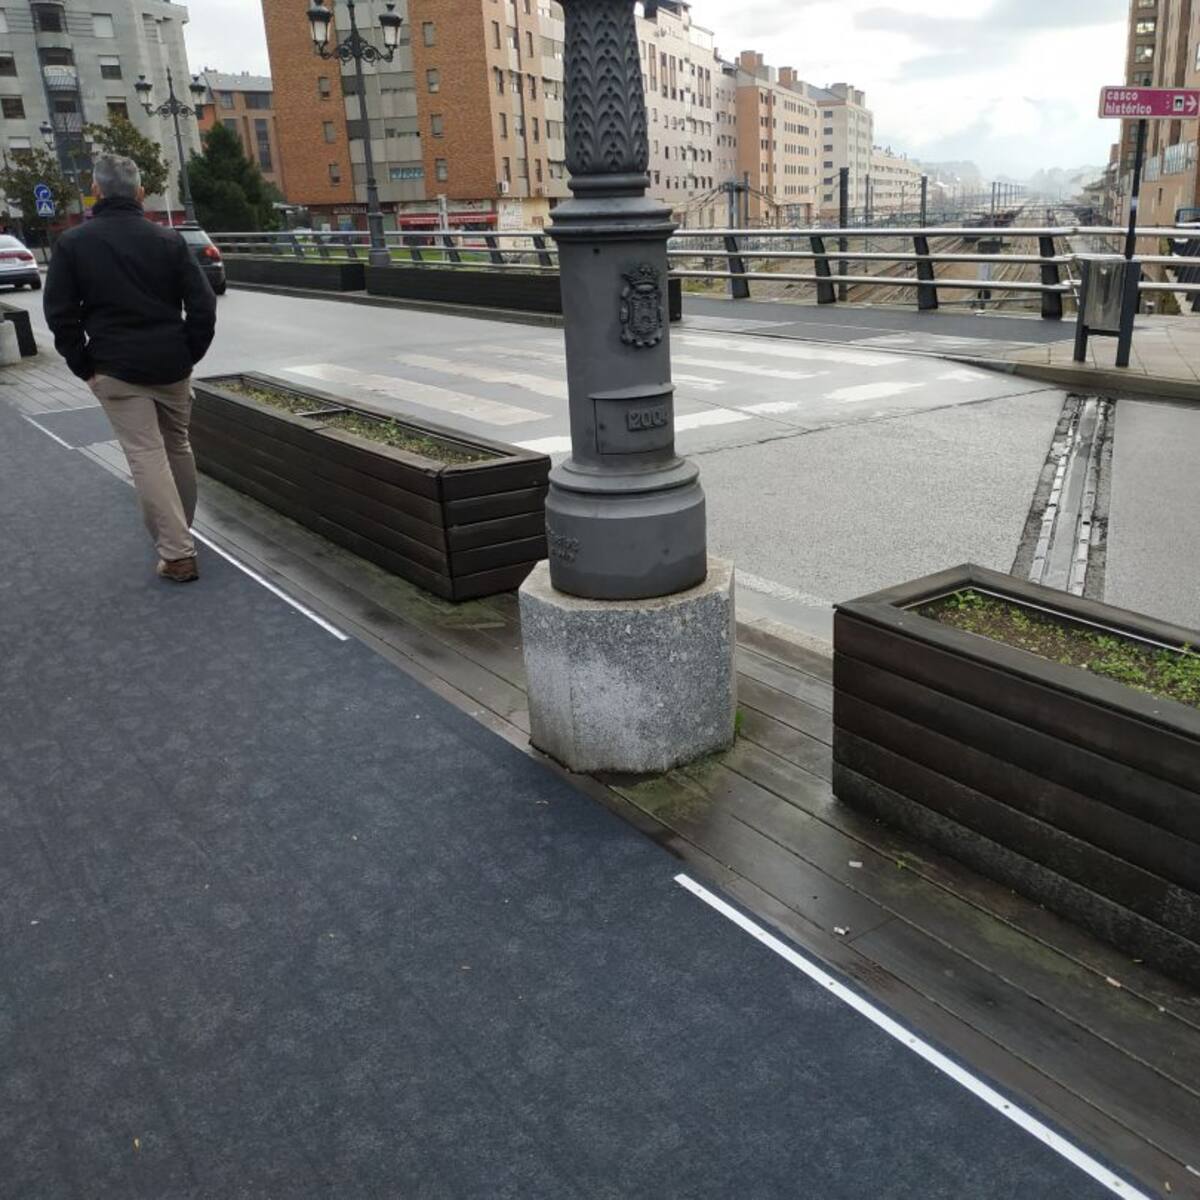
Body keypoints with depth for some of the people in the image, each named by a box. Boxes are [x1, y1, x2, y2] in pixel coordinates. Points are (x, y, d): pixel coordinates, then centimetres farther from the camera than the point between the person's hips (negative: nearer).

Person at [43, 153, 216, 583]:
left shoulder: (73, 243, -2)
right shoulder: (168, 239, 1)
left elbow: (60, 313, -3)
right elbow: (202, 305, -3)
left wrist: (83, 365, 5)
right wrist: (189, 355, 7)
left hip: (116, 369, -2)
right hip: (171, 365, 2)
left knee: (147, 454, -3)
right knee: (177, 446, 18)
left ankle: (177, 553, -8)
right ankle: (180, 529, 34)